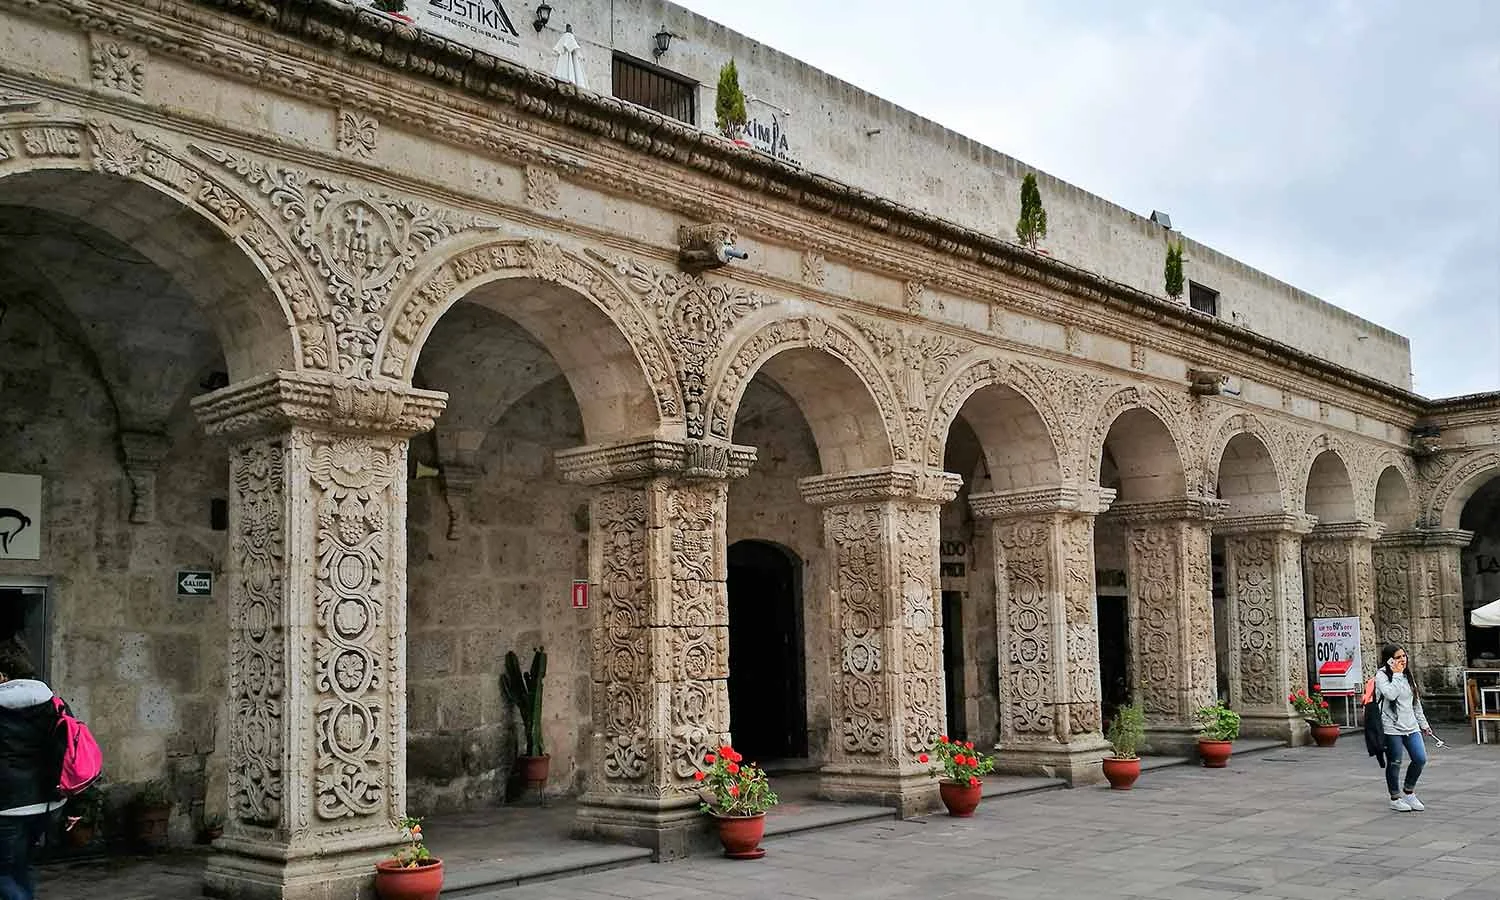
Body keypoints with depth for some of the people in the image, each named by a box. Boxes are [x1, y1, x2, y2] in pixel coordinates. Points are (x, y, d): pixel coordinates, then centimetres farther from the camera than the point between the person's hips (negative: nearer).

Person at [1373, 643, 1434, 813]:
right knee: (1395, 763, 1)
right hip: (1392, 727, -6)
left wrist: (1423, 723, 21)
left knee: (1420, 759, 1)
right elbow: (1391, 694, -27)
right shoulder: (1382, 675, -9)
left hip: (1410, 726, 6)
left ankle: (1409, 792, 21)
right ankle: (1395, 798, 17)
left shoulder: (1408, 675, 13)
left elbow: (1416, 702, 20)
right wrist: (1397, 674, -19)